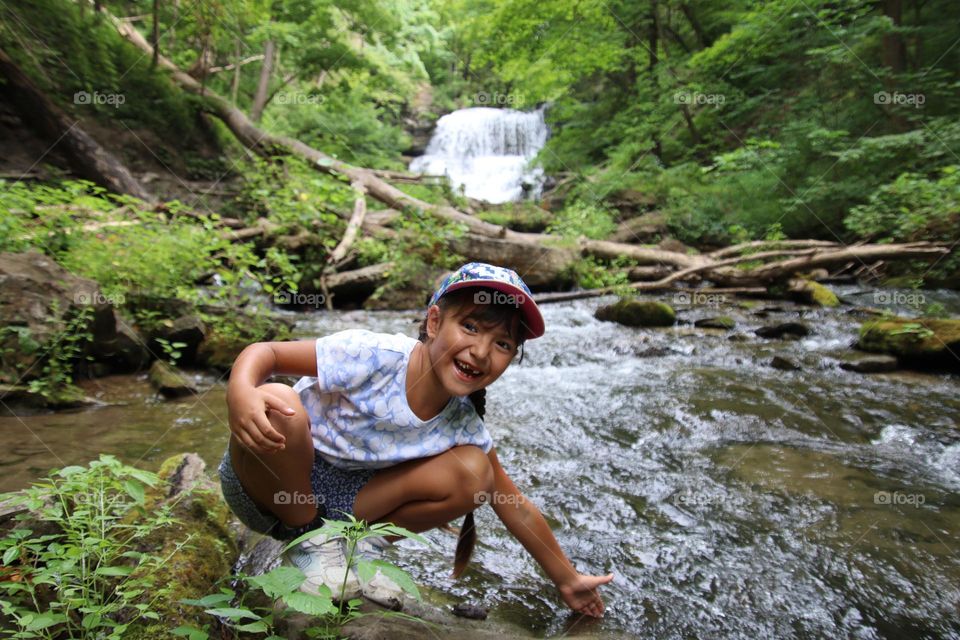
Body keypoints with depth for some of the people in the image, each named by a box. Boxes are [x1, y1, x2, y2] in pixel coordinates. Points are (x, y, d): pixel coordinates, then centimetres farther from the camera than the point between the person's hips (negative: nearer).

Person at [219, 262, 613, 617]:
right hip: (273, 485, -2)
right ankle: (310, 541, -9)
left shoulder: (462, 427, -12)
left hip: (344, 502, 3)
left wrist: (568, 581, 5)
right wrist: (241, 392, -46)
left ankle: (360, 545, 4)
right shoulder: (373, 356, -28)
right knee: (279, 406, -37)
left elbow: (515, 507, -1)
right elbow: (265, 352, -23)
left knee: (473, 473, -16)